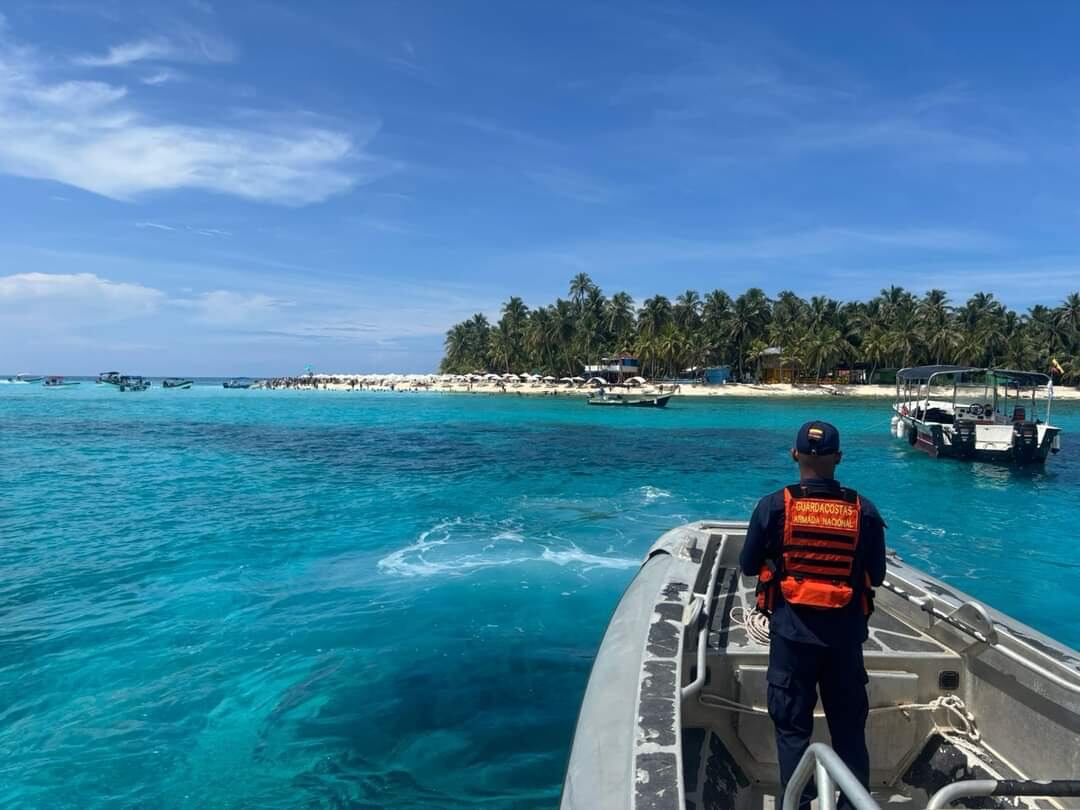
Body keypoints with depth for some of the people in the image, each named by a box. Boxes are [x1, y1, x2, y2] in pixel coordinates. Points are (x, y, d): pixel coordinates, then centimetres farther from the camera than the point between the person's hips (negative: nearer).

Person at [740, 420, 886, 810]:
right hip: (845, 633, 2)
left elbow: (748, 566, -1)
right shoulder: (864, 510, -4)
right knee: (849, 727, 16)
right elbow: (876, 575, 4)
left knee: (792, 727, 9)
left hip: (792, 631, -2)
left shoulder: (774, 506, -10)